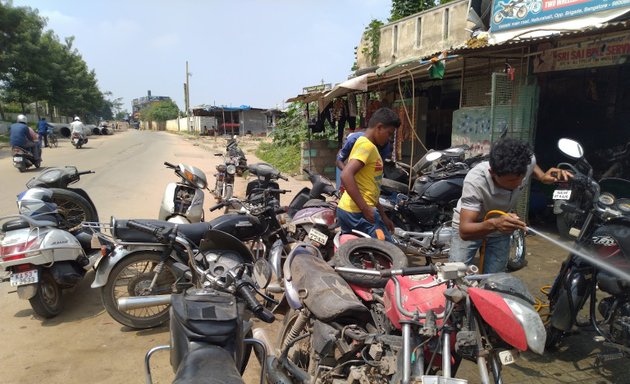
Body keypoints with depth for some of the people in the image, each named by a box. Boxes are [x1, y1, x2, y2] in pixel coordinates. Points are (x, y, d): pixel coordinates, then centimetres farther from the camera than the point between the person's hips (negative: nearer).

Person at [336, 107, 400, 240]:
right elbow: (346, 176, -26)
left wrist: (383, 216, 23)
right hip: (359, 212, -10)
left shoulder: (370, 147, 20)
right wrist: (365, 209, -27)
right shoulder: (367, 145, -11)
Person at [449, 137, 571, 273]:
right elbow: (464, 231, -41)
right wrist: (493, 224, -59)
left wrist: (543, 177, -16)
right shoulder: (475, 181, -39)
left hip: (500, 231, 4)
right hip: (470, 227, -4)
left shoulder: (529, 161, -25)